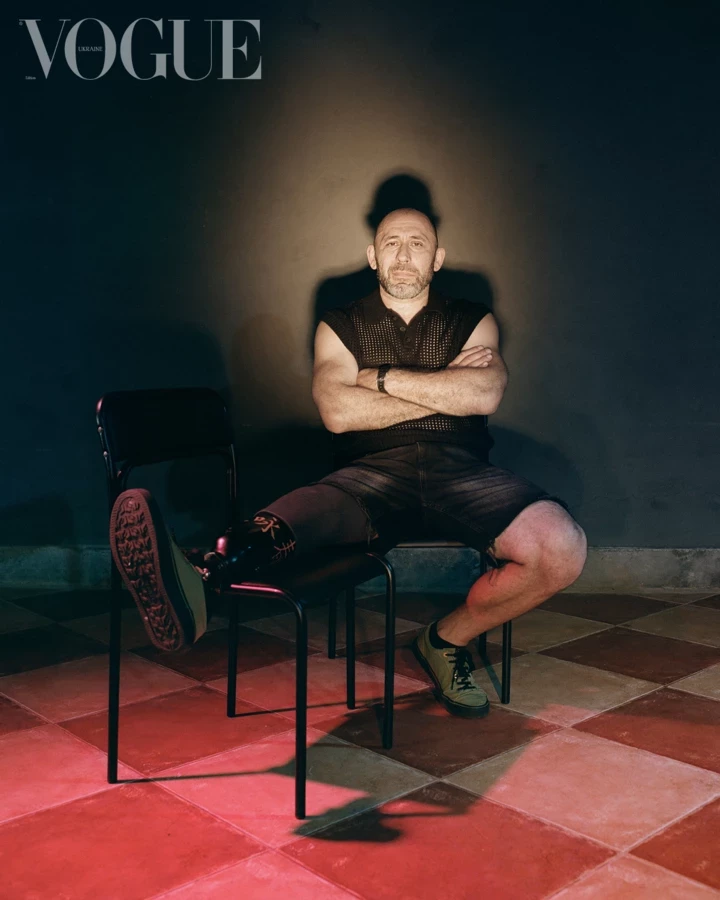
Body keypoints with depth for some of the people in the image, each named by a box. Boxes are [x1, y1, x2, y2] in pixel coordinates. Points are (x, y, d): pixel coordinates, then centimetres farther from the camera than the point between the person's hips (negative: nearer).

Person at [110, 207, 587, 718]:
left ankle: (448, 639, -2)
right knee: (311, 510, -37)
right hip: (375, 470, -1)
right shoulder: (342, 325, 17)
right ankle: (198, 579, -67)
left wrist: (383, 377, -3)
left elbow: (485, 394, -5)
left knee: (563, 548, -26)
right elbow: (337, 412, -3)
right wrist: (443, 391, -2)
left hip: (459, 468, 2)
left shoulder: (472, 321, 18)